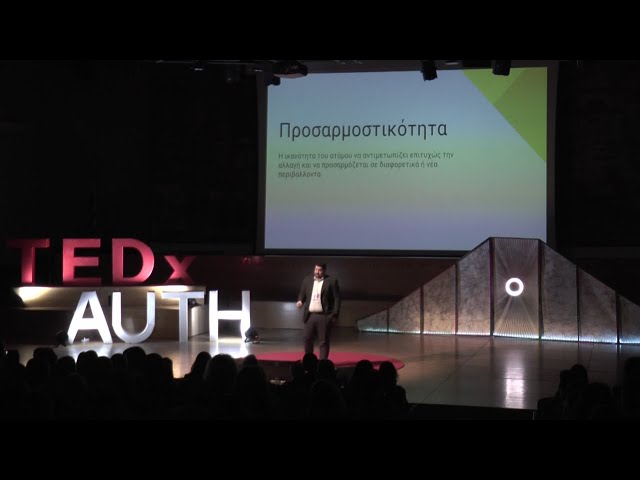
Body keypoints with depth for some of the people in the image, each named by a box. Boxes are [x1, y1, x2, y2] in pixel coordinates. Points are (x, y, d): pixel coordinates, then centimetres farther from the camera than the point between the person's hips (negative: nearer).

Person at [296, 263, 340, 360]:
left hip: (324, 316, -4)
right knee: (307, 339, 7)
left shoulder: (332, 281, -3)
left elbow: (337, 299, -4)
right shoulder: (307, 280, 10)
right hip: (310, 315, 4)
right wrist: (300, 301, -7)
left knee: (324, 341, 0)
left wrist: (335, 315, -9)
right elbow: (302, 293, 17)